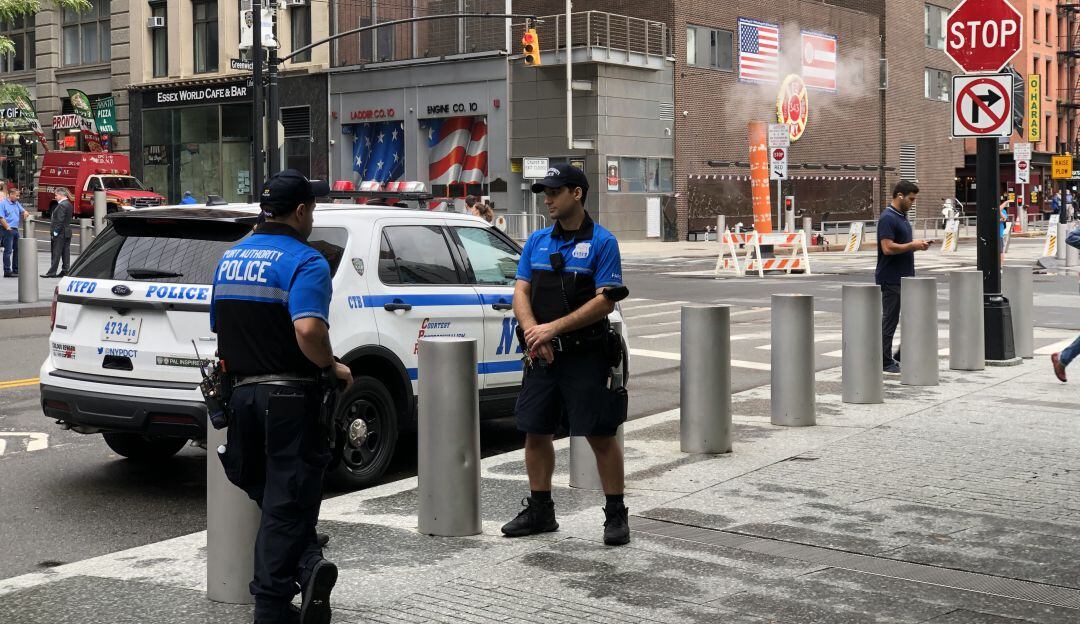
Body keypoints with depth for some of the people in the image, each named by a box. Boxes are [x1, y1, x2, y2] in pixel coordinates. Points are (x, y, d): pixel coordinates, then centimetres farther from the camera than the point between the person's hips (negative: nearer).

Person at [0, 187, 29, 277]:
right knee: (8, 251, -6)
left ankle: (16, 270, 19)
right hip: (8, 230, -8)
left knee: (17, 250, 11)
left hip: (15, 230, 8)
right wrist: (8, 228, -18)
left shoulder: (16, 203, 14)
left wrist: (25, 213, -1)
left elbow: (23, 211, 24)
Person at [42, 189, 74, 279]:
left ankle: (52, 272, -2)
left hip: (60, 233, -9)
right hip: (67, 232, 9)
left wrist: (55, 232, -17)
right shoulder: (69, 204, 13)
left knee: (56, 253, -5)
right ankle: (66, 271, 10)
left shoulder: (62, 205, -17)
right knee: (65, 253, 9)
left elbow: (60, 221, -21)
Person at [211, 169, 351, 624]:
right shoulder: (304, 262, -13)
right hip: (290, 397, -6)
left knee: (271, 499, 19)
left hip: (242, 393, 6)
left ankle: (308, 566, 6)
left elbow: (219, 327, 19)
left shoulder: (230, 258, 11)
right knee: (287, 504, 2)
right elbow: (308, 330, -28)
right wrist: (333, 368, -11)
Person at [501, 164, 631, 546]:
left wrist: (554, 328, -16)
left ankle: (616, 516, 7)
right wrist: (532, 331, -11)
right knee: (535, 433, 9)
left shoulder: (601, 242, -5)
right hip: (542, 355, 6)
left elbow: (605, 301, -12)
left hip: (585, 355, -5)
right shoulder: (537, 241, 12)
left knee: (600, 436, -3)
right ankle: (540, 512, 23)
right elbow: (521, 290, 8)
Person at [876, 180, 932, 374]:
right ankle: (885, 362, 6)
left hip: (905, 278, 10)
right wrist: (913, 245, -15)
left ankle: (902, 357, 18)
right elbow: (888, 248, -24)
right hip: (891, 280, -10)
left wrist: (917, 245, 6)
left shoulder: (903, 216, 15)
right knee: (890, 320, -2)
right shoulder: (888, 218, -16)